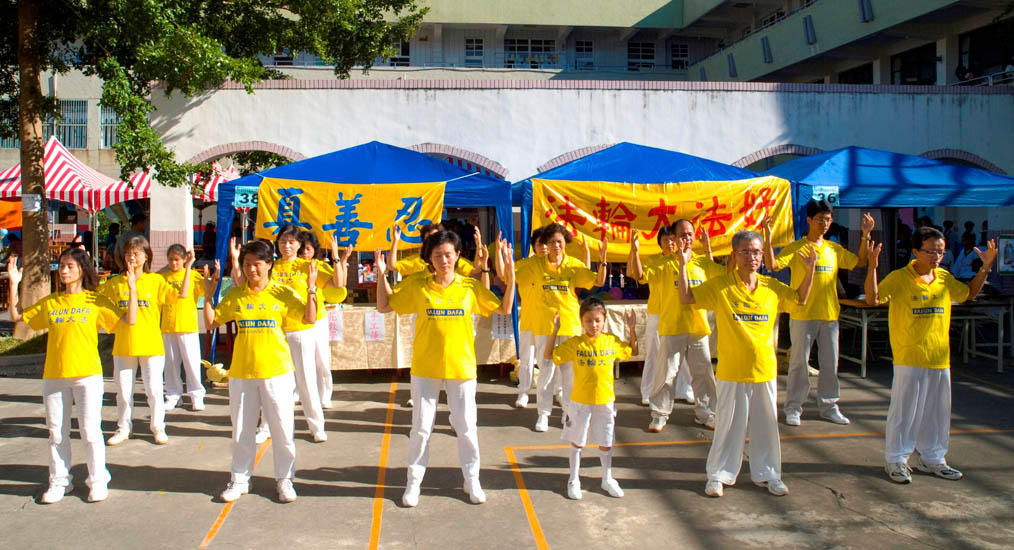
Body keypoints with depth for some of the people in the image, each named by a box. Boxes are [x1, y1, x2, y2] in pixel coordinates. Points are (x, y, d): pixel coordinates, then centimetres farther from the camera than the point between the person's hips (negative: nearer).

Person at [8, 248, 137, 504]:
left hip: (87, 374, -3)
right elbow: (16, 316, 13)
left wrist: (132, 288, -15)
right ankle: (59, 481, 22)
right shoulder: (49, 302, 10)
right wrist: (13, 284, 6)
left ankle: (97, 481, 12)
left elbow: (129, 319, -6)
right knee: (56, 432, 10)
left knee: (90, 430, 0)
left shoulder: (95, 300, 1)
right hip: (54, 376, 3)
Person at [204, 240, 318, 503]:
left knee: (282, 428, 4)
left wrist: (310, 289, -18)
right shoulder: (235, 295, 5)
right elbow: (211, 323, 7)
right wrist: (208, 295, -2)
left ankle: (284, 479, 18)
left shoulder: (282, 293, -2)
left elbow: (309, 318, -9)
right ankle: (239, 479, 26)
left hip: (276, 372, -2)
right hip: (241, 372, 2)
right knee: (242, 430, 12)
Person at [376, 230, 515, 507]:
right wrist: (381, 274, -8)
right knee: (421, 427, 9)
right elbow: (384, 306, 2)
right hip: (425, 368, 0)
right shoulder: (416, 285, -3)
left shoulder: (470, 287, -2)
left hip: (461, 368, 0)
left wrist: (510, 277, -9)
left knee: (466, 427, 10)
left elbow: (505, 309, 2)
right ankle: (413, 481, 25)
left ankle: (472, 479, 28)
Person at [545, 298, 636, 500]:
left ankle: (607, 479, 32)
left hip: (605, 401, 2)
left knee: (606, 443, 14)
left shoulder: (612, 342, -1)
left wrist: (631, 329, 1)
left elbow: (633, 351, 15)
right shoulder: (574, 344, -10)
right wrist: (555, 331, -21)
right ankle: (573, 480, 27)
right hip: (580, 402, -2)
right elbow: (549, 355, -10)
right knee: (576, 442, 12)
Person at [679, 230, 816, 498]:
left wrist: (810, 269, 5)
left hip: (765, 370, 3)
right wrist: (683, 266, -16)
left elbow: (800, 299, 17)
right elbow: (686, 298, -7)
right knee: (728, 425, 6)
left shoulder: (772, 287, 3)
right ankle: (717, 475, 21)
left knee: (766, 424, 13)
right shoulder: (720, 285, -6)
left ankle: (767, 473, 29)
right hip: (731, 372, -3)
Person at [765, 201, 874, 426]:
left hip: (829, 315, 5)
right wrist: (768, 237, -26)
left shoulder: (834, 249, 11)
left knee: (830, 363, 10)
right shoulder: (795, 248, -5)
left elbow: (860, 262, 15)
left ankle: (828, 406, 22)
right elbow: (773, 265, -17)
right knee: (799, 363, 0)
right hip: (802, 315, -5)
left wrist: (865, 236, 7)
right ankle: (793, 408, 10)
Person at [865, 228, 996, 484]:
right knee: (904, 410, 0)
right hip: (909, 359, -6)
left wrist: (985, 268, 15)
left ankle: (931, 458, 28)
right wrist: (873, 267, -31)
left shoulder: (945, 278, 9)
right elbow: (873, 299, -19)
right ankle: (896, 460, 11)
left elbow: (969, 293, 26)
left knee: (938, 411, 14)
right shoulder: (898, 278, -9)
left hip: (940, 358, 6)